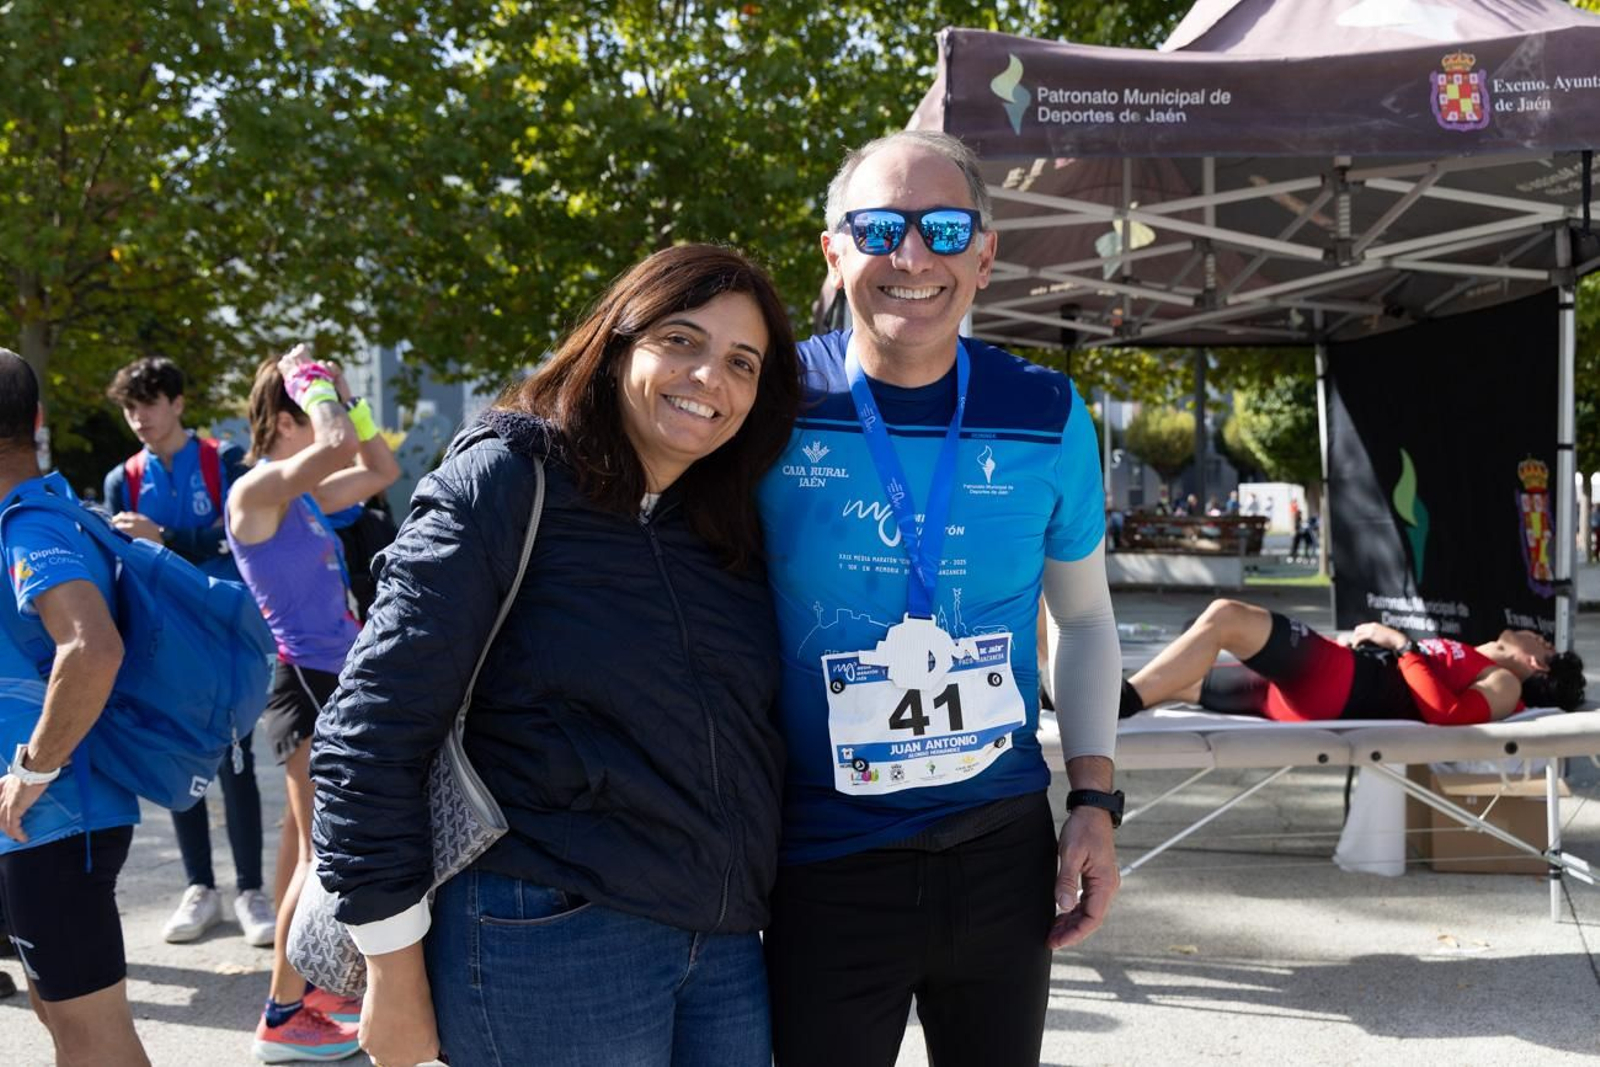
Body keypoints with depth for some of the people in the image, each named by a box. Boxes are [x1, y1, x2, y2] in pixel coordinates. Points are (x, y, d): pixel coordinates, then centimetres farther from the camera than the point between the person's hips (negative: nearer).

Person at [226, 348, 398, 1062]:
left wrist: (345, 399, 14)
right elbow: (338, 444, -31)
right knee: (324, 849, -7)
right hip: (302, 681, -9)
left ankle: (302, 986, 27)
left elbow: (381, 470, 24)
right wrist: (312, 383, -13)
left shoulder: (302, 495, 12)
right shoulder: (256, 490, -14)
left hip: (329, 679, 9)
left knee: (310, 844, 16)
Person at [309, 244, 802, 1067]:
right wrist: (395, 976, -11)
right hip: (544, 943, -6)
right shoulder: (504, 482, -8)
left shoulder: (738, 531, 9)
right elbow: (370, 733, -12)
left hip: (727, 948, 6)